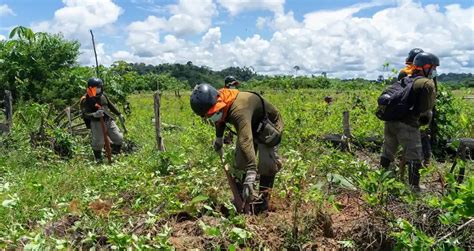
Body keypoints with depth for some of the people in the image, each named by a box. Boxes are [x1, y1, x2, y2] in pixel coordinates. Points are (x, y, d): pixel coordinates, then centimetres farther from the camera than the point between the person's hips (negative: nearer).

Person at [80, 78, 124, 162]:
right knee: (98, 143, -7)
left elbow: (110, 105, 20)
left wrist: (119, 114, 23)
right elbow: (85, 114, -18)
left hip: (108, 120, 6)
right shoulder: (85, 100, -12)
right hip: (96, 123, -6)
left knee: (119, 138, 5)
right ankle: (98, 158, 21)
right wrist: (94, 115, -38)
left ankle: (115, 154, 28)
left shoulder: (102, 95, 7)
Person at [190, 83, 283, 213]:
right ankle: (240, 196, 16)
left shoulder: (239, 109, -45)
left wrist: (251, 176, -60)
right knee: (240, 162, 5)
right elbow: (220, 120, 8)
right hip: (250, 125, 8)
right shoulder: (219, 103, -18)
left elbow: (246, 141, -54)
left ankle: (263, 198, -2)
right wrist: (218, 137, 22)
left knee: (267, 163, -16)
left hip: (269, 126, -7)